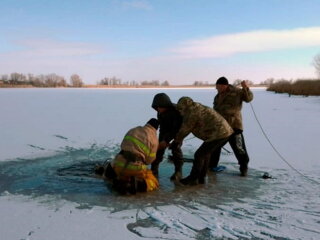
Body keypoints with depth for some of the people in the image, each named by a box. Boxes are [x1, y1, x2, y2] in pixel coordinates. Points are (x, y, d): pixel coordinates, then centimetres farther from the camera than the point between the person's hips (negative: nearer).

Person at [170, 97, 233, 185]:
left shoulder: (192, 113, -11)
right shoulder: (198, 108, 20)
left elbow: (185, 129, -2)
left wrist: (176, 141, 13)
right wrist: (180, 139, 26)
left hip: (218, 134, -10)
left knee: (199, 155, -1)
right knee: (206, 153, 20)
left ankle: (193, 179, 9)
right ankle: (201, 177, 26)